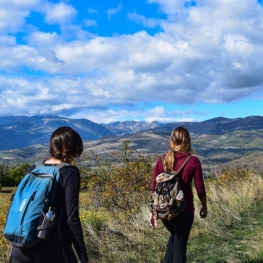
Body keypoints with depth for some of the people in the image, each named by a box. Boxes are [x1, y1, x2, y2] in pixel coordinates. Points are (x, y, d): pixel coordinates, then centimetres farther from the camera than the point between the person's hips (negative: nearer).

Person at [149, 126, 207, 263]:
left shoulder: (162, 160, -1)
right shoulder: (193, 161, -9)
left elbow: (155, 187, 2)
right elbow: (200, 189, -4)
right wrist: (204, 207, 12)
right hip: (184, 209, -3)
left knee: (174, 237, 28)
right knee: (180, 245, 9)